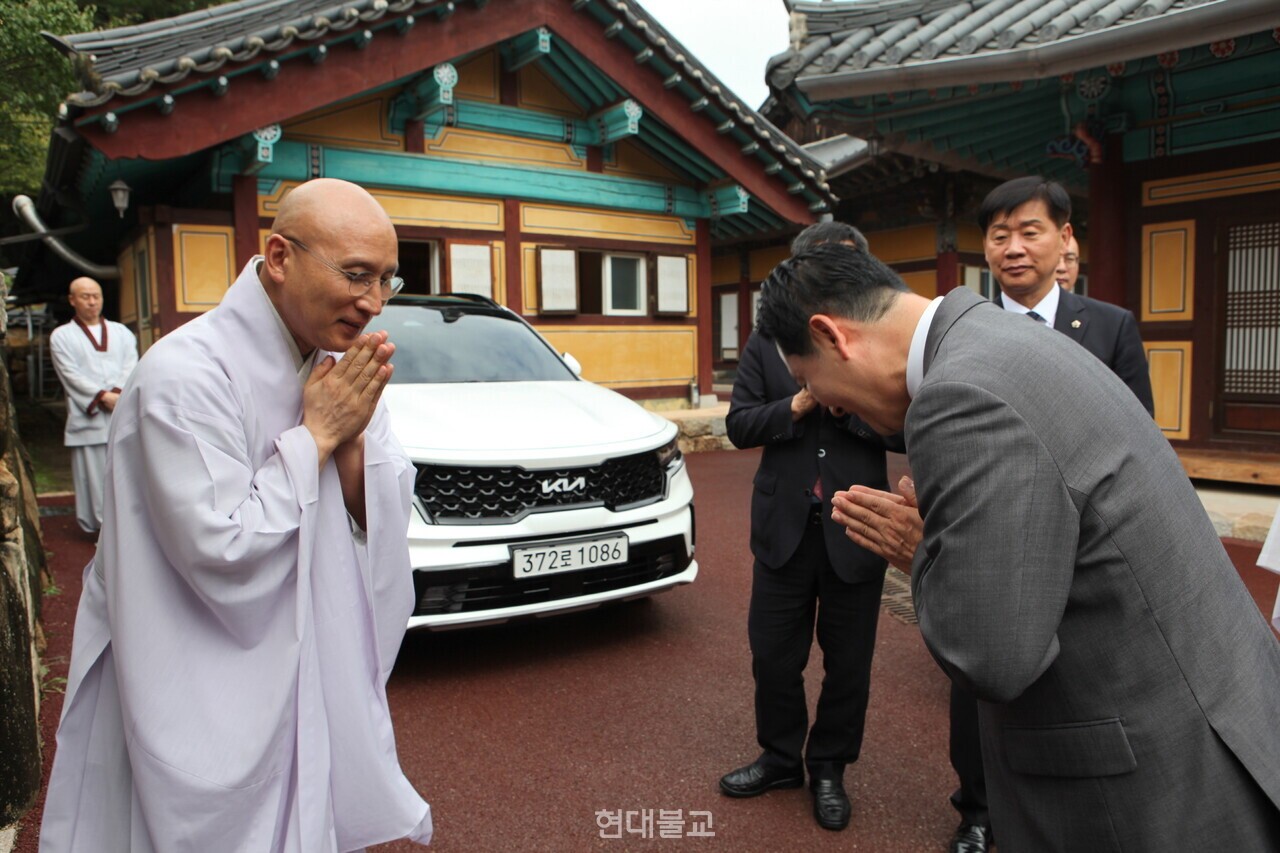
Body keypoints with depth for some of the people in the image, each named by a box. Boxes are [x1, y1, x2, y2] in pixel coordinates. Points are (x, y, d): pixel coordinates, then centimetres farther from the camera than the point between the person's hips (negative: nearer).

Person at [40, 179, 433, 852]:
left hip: (310, 671, 6)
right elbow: (223, 555, -28)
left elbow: (380, 520, 0)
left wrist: (352, 437, -19)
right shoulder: (186, 374, -24)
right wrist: (316, 434, -24)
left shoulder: (339, 362, -2)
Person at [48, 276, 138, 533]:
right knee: (93, 475, -2)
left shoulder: (121, 332, 16)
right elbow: (72, 375, -2)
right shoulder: (61, 336, 8)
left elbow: (131, 367, 4)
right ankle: (101, 524, 4)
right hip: (87, 418, -2)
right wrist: (103, 396, -14)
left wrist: (118, 393, -13)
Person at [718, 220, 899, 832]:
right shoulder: (766, 344, 5)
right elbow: (739, 426, -1)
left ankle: (829, 768, 35)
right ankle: (780, 757, 36)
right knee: (773, 655, 12)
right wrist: (798, 405, -16)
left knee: (848, 662, 13)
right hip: (785, 526, 1)